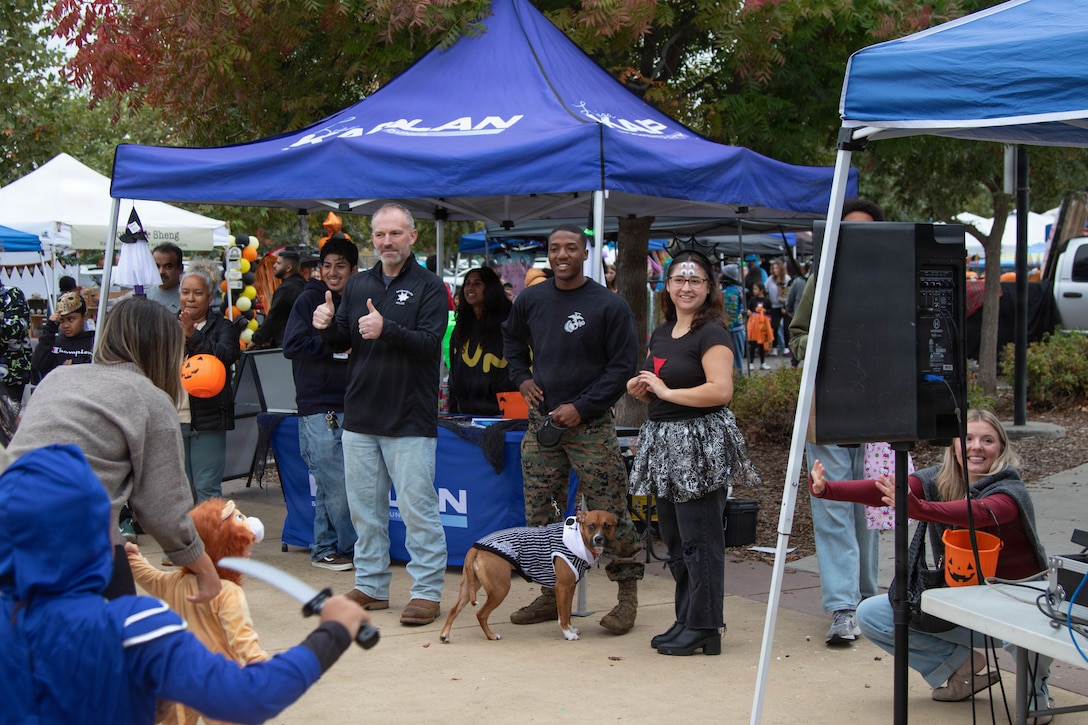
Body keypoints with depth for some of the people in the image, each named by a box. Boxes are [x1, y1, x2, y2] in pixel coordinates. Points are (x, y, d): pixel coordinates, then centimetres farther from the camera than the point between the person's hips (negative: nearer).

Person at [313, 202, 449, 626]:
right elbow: (341, 343, 13)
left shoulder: (429, 287, -3)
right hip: (360, 416, 6)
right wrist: (328, 326, -9)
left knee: (417, 507, -5)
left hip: (410, 420, -6)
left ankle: (427, 591, 2)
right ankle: (370, 586, 22)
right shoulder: (357, 285, 12)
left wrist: (387, 329, -31)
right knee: (364, 506, 12)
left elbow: (430, 343, -16)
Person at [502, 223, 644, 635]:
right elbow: (512, 339, 27)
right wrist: (521, 377, 9)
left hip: (589, 426, -5)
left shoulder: (609, 306, -5)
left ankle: (627, 594, 5)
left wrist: (581, 407, -13)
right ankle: (551, 596, 19)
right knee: (540, 516, 8)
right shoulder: (531, 300, 8)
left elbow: (623, 366, -6)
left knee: (609, 514, -5)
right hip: (541, 422, 5)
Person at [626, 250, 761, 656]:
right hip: (664, 443, 9)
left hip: (701, 443, -9)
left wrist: (667, 392, -16)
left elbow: (721, 390, -24)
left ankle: (705, 628, 1)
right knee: (674, 541, 13)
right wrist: (638, 388, 4)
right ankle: (685, 622, 23)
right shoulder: (661, 334, 16)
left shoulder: (712, 334, -11)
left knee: (699, 540, -6)